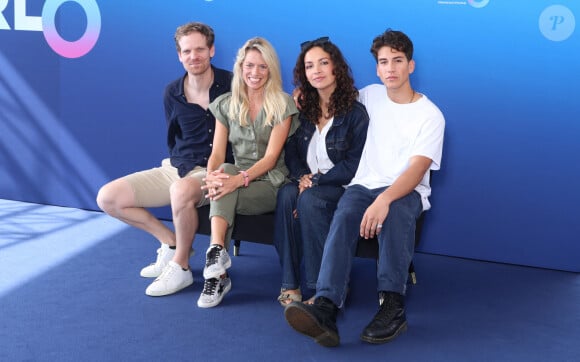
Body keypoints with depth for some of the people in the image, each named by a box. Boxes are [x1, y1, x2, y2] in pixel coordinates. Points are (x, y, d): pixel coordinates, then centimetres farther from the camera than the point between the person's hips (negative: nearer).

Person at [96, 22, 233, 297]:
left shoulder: (231, 84, -7)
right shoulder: (172, 93, 5)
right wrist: (178, 164, 3)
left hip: (214, 171, -5)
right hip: (177, 168, 6)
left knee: (181, 190, -41)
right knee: (107, 197, -5)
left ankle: (180, 266, -17)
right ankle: (171, 242, 8)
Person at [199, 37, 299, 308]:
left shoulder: (283, 105, -2)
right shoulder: (226, 105, 9)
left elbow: (271, 157, -12)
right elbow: (217, 153, 1)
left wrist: (240, 179, -30)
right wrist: (211, 176, -24)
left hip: (270, 182, -3)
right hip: (236, 177, 3)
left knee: (225, 195, -31)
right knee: (225, 171, -33)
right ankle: (217, 269, -43)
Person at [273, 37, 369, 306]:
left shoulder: (355, 112, -6)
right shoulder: (303, 109, 10)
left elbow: (354, 165, -11)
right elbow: (291, 153, 11)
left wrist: (316, 180, -16)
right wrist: (302, 177, -10)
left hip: (340, 187, -4)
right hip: (307, 183, 4)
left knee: (310, 199, -34)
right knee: (287, 194, -29)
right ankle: (289, 283, -28)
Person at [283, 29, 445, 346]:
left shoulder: (430, 115, -3)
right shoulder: (370, 96, 12)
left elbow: (417, 170, -17)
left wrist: (384, 199, -37)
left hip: (406, 191, -3)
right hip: (363, 185, 3)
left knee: (394, 209, -40)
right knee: (344, 216, -33)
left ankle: (392, 304, -36)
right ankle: (325, 308, -50)